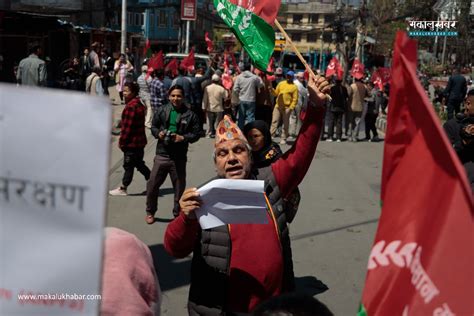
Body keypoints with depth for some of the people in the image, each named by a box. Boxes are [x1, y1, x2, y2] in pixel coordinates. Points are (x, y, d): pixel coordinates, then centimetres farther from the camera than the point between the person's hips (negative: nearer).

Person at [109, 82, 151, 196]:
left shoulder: (131, 106, -21)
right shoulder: (139, 104, 11)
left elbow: (127, 126, -22)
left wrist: (121, 141, -13)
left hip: (131, 143, -10)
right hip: (139, 141, 10)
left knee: (128, 166, 2)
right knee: (139, 164, 19)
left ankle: (123, 189, 13)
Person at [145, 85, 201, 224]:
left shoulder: (190, 115, -3)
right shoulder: (162, 110, 2)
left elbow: (196, 133, 0)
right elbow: (153, 126, 12)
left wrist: (183, 137, -15)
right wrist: (158, 133, -9)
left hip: (179, 156, -1)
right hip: (162, 154, 1)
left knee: (179, 187, 9)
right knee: (153, 184, 6)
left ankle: (178, 213, 28)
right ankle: (150, 212, 28)